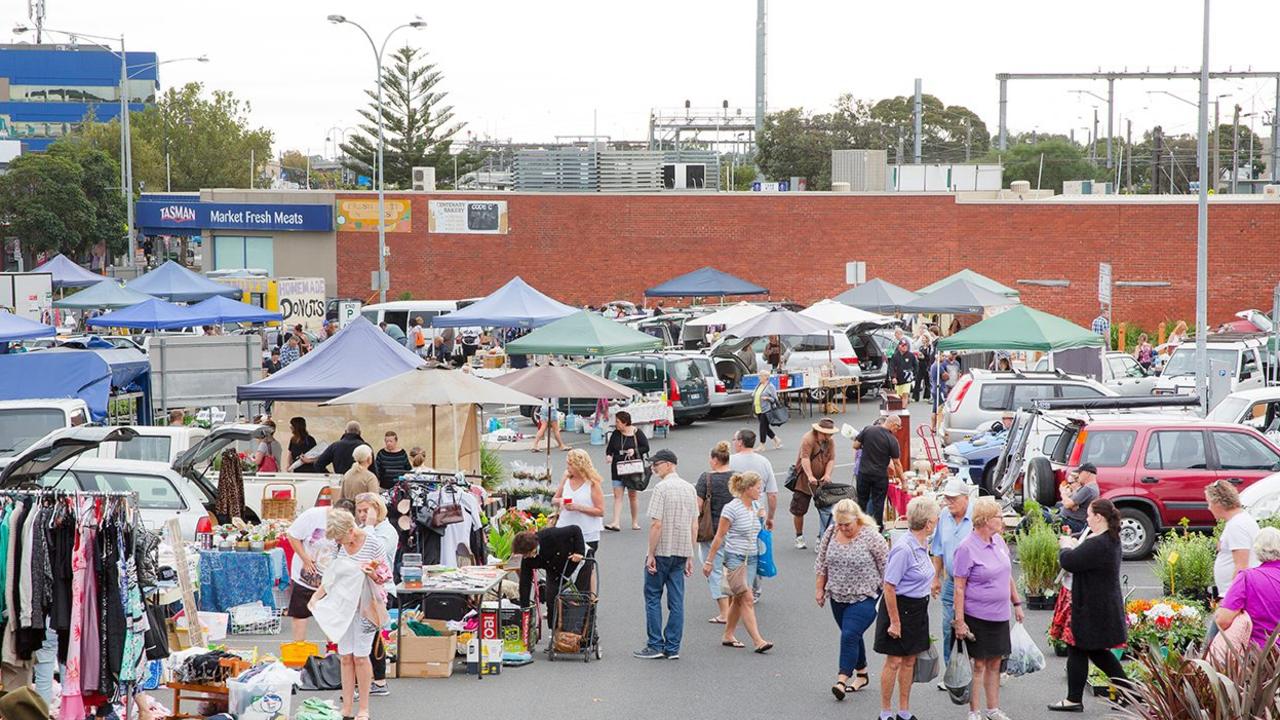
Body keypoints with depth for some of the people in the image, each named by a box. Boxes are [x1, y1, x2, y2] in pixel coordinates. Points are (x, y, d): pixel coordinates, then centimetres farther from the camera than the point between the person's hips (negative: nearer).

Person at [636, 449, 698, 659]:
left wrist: (651, 554, -12)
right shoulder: (689, 489, 9)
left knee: (653, 597, 4)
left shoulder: (661, 488, -12)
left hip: (662, 551, -6)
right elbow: (695, 526, 11)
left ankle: (655, 646, 3)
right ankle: (672, 648, 8)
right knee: (676, 600, 7)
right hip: (681, 552, 6)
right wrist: (689, 556, 15)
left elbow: (656, 525, -17)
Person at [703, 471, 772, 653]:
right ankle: (758, 641, -16)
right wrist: (709, 561, -7)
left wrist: (761, 517, 9)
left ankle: (728, 636, 22)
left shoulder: (755, 506, 8)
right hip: (735, 558, -7)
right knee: (747, 600, -11)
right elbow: (719, 537, -9)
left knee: (738, 600, 11)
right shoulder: (732, 509, -14)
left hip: (752, 558, 7)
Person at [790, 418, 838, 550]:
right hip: (804, 480, -5)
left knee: (826, 509, -2)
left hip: (822, 481, 5)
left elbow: (831, 460, -2)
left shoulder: (830, 443, 5)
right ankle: (799, 537, 19)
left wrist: (827, 474, -20)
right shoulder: (808, 439, -16)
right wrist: (810, 476, -38)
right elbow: (805, 458, -27)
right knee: (799, 510, 2)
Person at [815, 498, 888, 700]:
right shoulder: (831, 533, 0)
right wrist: (820, 588, 12)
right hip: (838, 596, 6)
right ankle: (861, 674, 28)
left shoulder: (871, 537, -14)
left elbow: (886, 566, -8)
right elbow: (822, 562, 12)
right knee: (852, 635, 14)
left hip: (863, 597, -6)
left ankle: (842, 679, -14)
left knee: (850, 635, -15)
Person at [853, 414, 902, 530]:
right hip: (880, 476, -3)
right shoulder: (892, 440, -12)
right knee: (878, 503, 8)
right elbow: (896, 463, -7)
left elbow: (855, 445, -1)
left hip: (864, 472, 3)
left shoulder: (867, 430, -6)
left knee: (862, 501, 14)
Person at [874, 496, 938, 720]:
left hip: (917, 609, 9)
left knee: (909, 661, 14)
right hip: (900, 607, -9)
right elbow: (889, 587, -22)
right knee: (894, 661, 1)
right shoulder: (904, 549, -24)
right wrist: (894, 621, -19)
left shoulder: (921, 546, 5)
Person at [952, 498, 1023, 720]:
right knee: (978, 664, 1)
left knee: (995, 662, 12)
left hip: (999, 616, 7)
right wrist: (959, 621, -17)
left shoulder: (998, 541, 7)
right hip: (977, 616, -7)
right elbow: (959, 588, -14)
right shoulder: (967, 549, -15)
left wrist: (1017, 603, 18)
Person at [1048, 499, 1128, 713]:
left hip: (1092, 607, -10)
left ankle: (1074, 699, 12)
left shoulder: (1097, 544, -26)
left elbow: (1069, 562, -24)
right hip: (1107, 605, 10)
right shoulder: (1112, 539, 9)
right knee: (1097, 650, 20)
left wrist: (1065, 546, -5)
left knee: (1078, 650, 3)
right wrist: (1075, 545, 7)